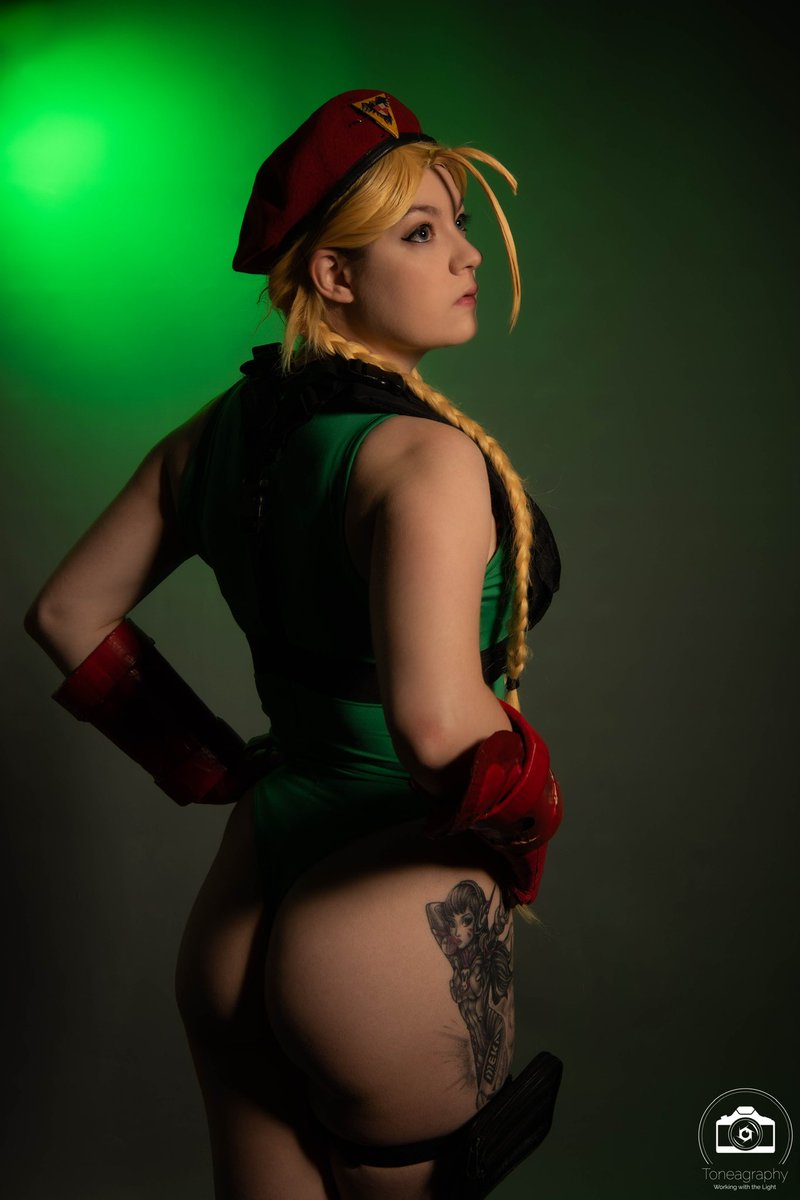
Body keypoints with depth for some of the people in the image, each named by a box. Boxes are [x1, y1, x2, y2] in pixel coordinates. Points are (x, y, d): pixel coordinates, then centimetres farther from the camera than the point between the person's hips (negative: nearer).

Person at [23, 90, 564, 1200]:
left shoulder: (224, 430, 1)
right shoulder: (429, 456, -22)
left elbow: (68, 617, 8)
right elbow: (439, 722, -37)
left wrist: (211, 768, 11)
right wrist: (526, 822, -15)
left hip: (234, 927, 7)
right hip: (396, 939, -6)